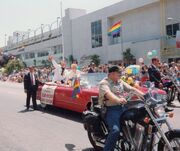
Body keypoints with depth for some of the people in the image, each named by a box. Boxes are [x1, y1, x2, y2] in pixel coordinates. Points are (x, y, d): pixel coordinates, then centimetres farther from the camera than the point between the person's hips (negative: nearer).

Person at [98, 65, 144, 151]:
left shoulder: (120, 82, 16)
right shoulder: (104, 83, -9)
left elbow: (132, 89, 10)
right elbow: (108, 94, -28)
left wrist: (144, 95, -4)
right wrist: (118, 100, -47)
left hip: (122, 107, 8)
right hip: (110, 109, -8)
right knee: (115, 130, -28)